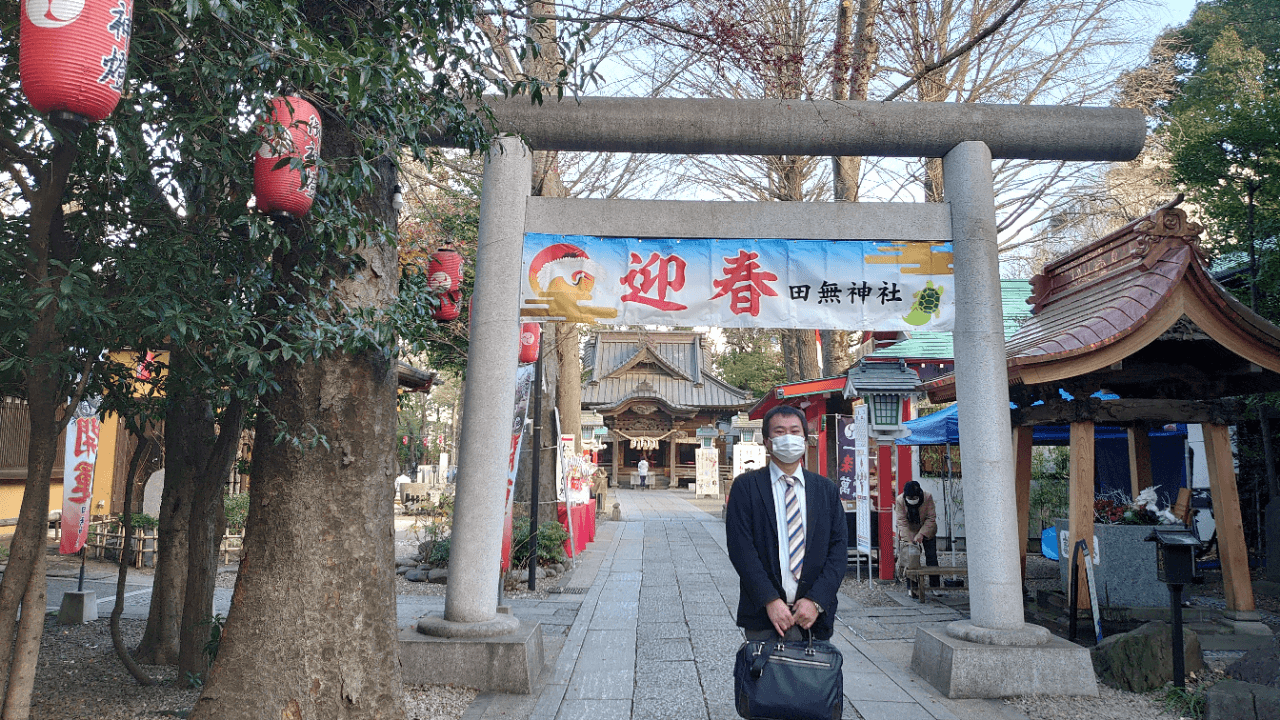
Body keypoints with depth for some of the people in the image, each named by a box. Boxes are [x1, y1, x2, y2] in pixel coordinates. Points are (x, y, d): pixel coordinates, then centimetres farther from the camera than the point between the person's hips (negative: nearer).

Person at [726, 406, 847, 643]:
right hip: (763, 615, -2)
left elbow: (839, 547, 5)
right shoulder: (746, 486, 1)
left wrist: (816, 600, -7)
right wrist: (770, 600, -14)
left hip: (813, 616, 2)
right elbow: (740, 548, -6)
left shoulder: (827, 489, 10)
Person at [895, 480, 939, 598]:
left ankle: (934, 586, 8)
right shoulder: (900, 500, -20)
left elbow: (931, 518, -18)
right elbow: (902, 522, -20)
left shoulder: (928, 497, -21)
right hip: (909, 533, 0)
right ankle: (912, 587, -2)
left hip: (927, 531, 0)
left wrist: (921, 534, -26)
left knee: (931, 558, -1)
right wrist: (908, 539, -28)